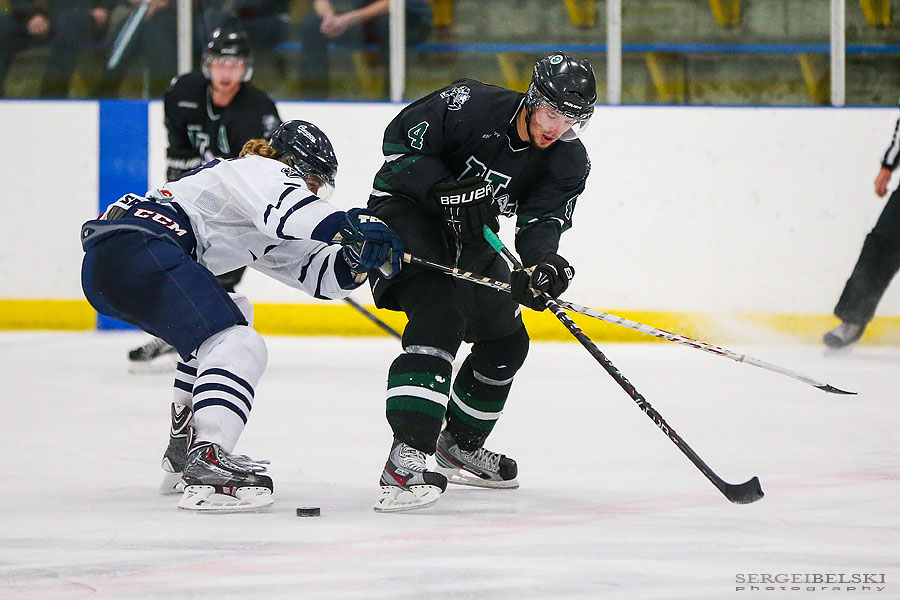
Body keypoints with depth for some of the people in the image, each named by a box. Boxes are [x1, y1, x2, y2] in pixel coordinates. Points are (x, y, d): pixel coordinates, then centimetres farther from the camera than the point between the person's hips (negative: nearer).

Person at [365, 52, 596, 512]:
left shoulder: (569, 162, -9)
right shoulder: (471, 106, -25)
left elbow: (540, 223, -16)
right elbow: (400, 140, -21)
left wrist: (541, 264, -38)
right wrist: (448, 191, -32)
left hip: (468, 233, 8)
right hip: (405, 208, -8)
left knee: (507, 341, 12)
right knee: (439, 317, -28)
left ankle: (460, 444, 36)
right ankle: (406, 457, -39)